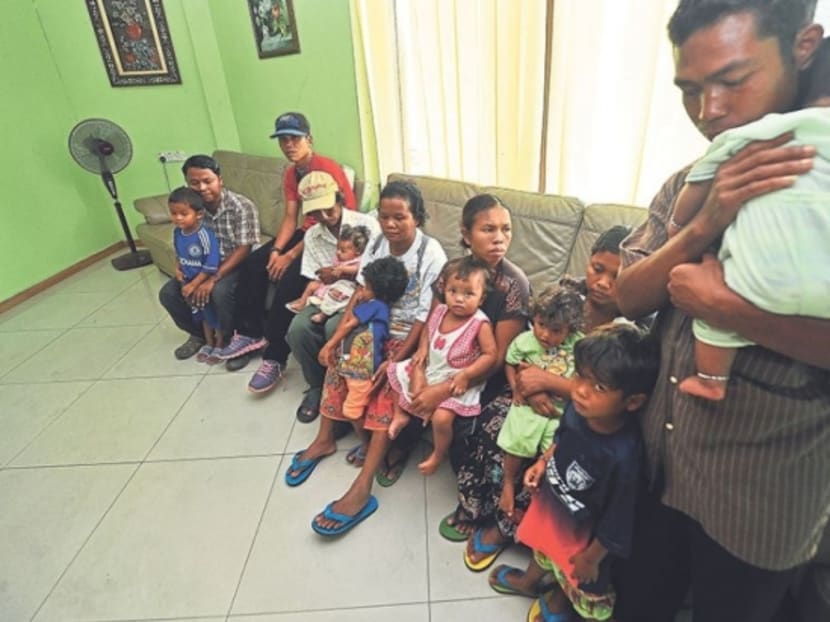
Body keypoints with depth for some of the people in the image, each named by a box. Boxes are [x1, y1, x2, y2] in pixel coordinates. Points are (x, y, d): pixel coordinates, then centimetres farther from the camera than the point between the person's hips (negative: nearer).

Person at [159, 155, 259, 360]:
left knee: (220, 292, -35)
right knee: (168, 293, -7)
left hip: (239, 265, -6)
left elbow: (244, 249, -24)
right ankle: (199, 333, 17)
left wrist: (213, 279, -29)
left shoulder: (241, 206, -19)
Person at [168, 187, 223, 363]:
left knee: (215, 313, 11)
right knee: (203, 314, 23)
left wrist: (193, 285, -23)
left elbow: (211, 266, -27)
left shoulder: (204, 235, -28)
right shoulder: (177, 232, -5)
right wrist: (178, 269, -2)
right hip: (189, 281, 7)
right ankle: (209, 343, 42)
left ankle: (220, 345, 31)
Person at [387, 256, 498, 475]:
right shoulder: (439, 311, -6)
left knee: (441, 417, -25)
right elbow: (427, 331, 12)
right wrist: (422, 349, -6)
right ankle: (400, 415, 32)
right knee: (395, 373, 12)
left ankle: (437, 455, 7)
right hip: (430, 371, 7)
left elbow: (490, 355, -23)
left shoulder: (480, 324, -23)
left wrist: (466, 374, -30)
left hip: (455, 381, -7)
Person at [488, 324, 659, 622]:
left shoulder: (624, 456, -41)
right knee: (545, 546, 36)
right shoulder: (577, 406, -26)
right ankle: (529, 581, 67)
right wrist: (543, 462, -6)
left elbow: (617, 522, -24)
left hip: (583, 529, -5)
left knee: (576, 577, 28)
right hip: (551, 499, 6)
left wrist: (592, 556, -11)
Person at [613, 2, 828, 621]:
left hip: (760, 496, -4)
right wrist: (703, 228, -23)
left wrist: (720, 303, -27)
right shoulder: (687, 184, 0)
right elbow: (628, 297, -8)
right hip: (659, 463, 4)